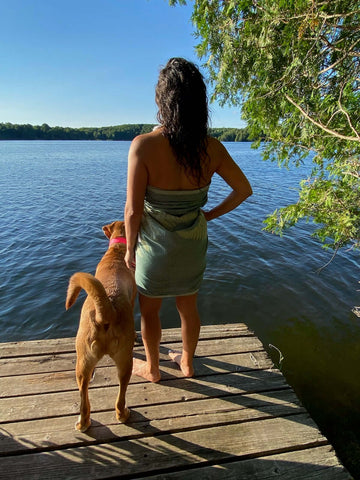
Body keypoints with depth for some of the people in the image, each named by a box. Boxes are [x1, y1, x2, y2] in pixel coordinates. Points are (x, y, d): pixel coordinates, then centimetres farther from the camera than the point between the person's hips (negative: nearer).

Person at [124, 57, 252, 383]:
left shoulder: (144, 145, -24)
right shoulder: (212, 148, -11)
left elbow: (133, 210, -20)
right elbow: (244, 190, -1)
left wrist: (130, 250, -5)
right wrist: (210, 215, 9)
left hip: (155, 245, -3)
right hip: (193, 245, 4)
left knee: (149, 311, 22)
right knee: (189, 308, 25)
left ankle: (152, 368, 46)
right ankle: (187, 362, 50)